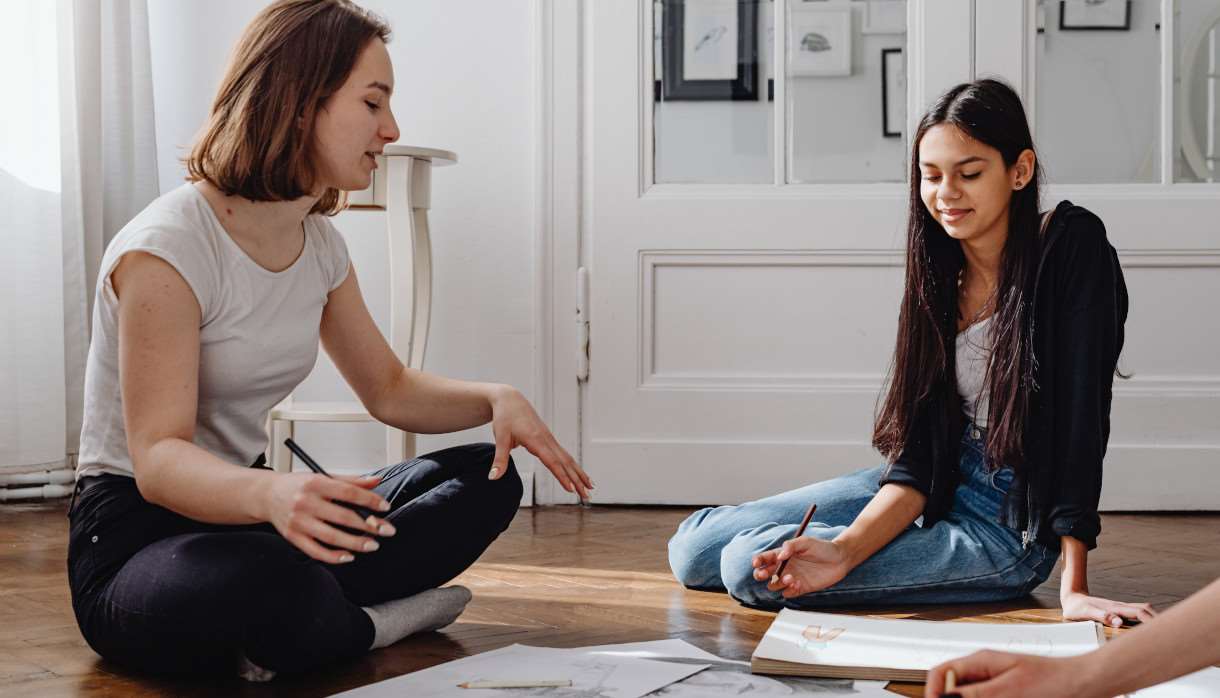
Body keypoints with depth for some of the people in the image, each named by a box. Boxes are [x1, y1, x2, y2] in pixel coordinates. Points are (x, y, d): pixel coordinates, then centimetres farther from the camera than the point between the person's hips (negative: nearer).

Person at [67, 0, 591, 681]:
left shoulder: (320, 245, 6)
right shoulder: (166, 248, -19)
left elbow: (390, 389, 16)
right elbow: (157, 458, -25)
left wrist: (496, 399, -5)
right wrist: (271, 493, -47)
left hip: (244, 508, 8)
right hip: (134, 534, -8)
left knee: (485, 480, -3)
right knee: (275, 578, -41)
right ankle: (373, 625, -7)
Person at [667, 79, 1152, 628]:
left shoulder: (1071, 248, -16)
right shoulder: (940, 275, 1)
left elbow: (1082, 414, -20)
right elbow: (918, 448, -7)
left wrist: (1074, 588, -25)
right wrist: (844, 552, -24)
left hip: (1014, 525, -6)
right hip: (941, 485, 7)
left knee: (749, 567, -20)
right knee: (693, 548, 0)